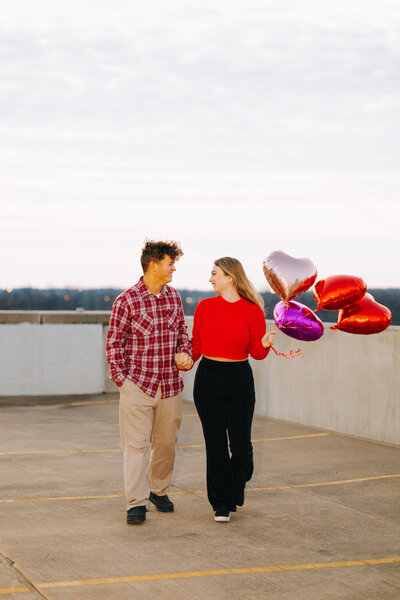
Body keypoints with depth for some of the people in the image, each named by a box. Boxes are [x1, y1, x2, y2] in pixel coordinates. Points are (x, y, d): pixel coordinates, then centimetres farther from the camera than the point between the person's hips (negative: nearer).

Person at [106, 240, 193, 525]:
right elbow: (114, 343, -4)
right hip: (137, 386, -5)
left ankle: (159, 490, 32)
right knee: (136, 444, -4)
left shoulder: (174, 296, 8)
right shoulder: (127, 301, -9)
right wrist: (121, 379, -7)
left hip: (170, 386, 5)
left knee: (167, 443, 13)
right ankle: (137, 503, 1)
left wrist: (185, 354, 2)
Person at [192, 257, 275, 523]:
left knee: (240, 443, -1)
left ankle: (237, 483, 32)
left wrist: (265, 344, -21)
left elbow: (257, 353, 0)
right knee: (215, 442, 1)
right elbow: (196, 345, 10)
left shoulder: (253, 311, -5)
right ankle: (222, 504, 12)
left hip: (239, 380, -2)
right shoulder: (205, 307, 3)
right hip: (208, 378, 2)